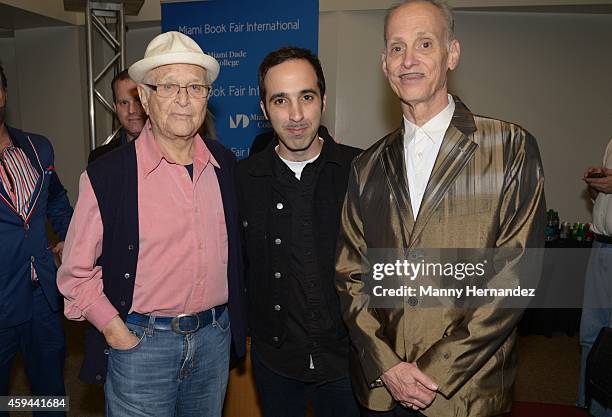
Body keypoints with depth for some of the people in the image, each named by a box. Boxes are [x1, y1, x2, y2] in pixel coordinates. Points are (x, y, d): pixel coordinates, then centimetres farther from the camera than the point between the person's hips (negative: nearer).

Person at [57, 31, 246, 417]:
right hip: (140, 342, -3)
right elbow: (77, 272, -4)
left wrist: (238, 324, 9)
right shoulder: (107, 176, -13)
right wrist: (115, 331, -10)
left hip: (215, 338, 4)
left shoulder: (225, 164, -1)